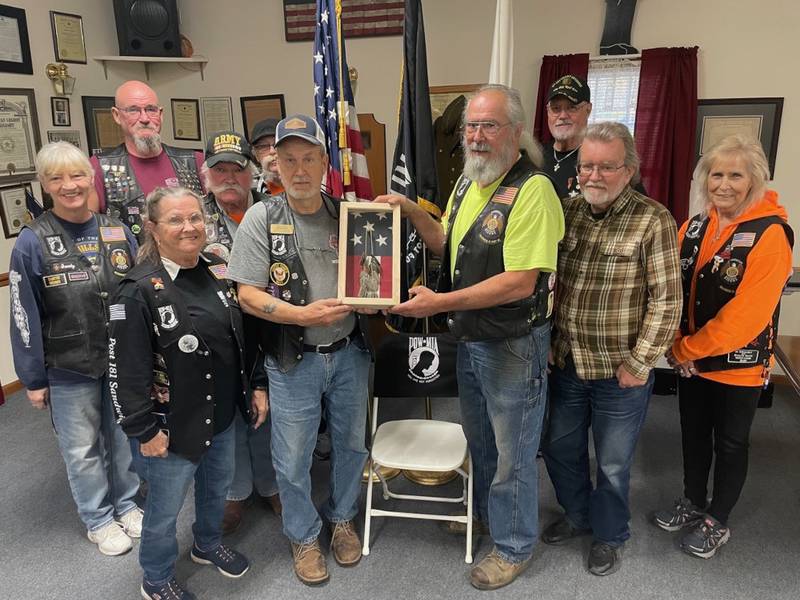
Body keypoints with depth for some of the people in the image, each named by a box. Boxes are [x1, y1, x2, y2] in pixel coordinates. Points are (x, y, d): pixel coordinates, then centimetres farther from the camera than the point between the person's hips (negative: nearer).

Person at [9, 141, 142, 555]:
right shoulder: (32, 242, -11)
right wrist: (33, 378, -5)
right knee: (83, 449, 13)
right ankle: (98, 520, 34)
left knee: (124, 439, 18)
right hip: (68, 370, -3)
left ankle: (126, 505, 40)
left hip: (123, 362, 3)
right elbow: (24, 316, -8)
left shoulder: (117, 231, -2)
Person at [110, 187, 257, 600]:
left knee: (218, 486, 25)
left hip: (222, 415, 7)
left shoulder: (219, 270, 1)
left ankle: (208, 545, 53)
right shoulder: (139, 291, -20)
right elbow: (125, 369, -19)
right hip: (172, 425, -6)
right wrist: (144, 430, -16)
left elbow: (242, 336, 10)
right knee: (166, 507, 13)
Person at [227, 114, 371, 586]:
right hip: (295, 360, -3)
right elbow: (248, 295, -10)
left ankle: (342, 518, 45)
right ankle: (304, 536, 36)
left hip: (350, 352, 3)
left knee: (352, 444, 19)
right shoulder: (262, 218, -7)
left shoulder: (345, 214, 1)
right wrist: (304, 314, -23)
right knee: (293, 459, 10)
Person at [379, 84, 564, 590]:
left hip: (513, 344, -8)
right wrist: (412, 210, 0)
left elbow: (521, 282, -28)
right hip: (470, 337, 8)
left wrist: (440, 303, -27)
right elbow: (448, 244, 17)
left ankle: (514, 544, 34)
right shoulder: (468, 181, 6)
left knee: (512, 453, 11)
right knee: (479, 438, 25)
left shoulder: (532, 189, -22)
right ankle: (486, 514, 50)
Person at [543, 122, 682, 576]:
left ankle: (610, 536, 38)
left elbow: (666, 300, -13)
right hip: (567, 365, 5)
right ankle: (577, 515, 46)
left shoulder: (653, 220, -13)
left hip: (619, 372, -5)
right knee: (560, 448, 20)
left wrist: (639, 363, -13)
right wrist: (547, 345, 3)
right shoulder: (566, 210, 1)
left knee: (613, 464, 13)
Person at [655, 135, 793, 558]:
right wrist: (676, 346, -10)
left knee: (730, 443, 12)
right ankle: (693, 503, 40)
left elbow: (747, 313, -24)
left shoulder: (770, 233, -18)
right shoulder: (694, 226, 1)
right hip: (691, 360, 6)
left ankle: (717, 522, 31)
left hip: (738, 365, -5)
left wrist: (687, 350, -18)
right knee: (693, 434, 19)